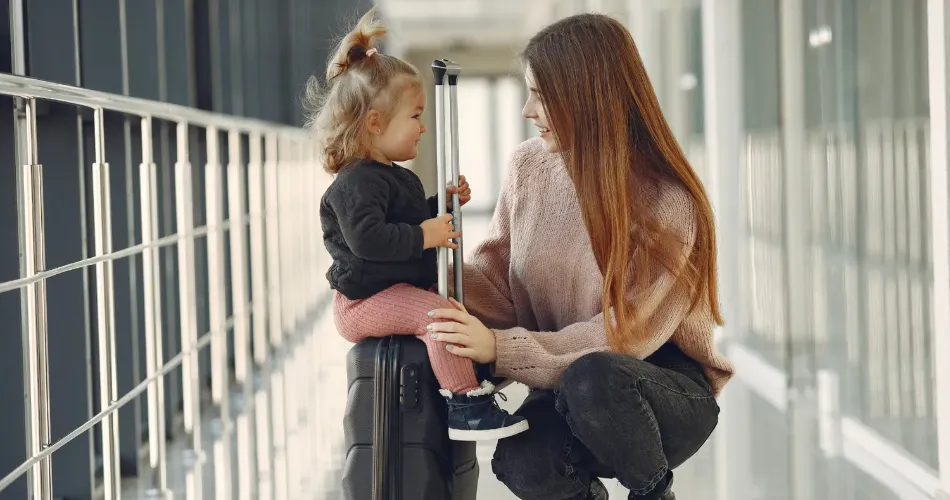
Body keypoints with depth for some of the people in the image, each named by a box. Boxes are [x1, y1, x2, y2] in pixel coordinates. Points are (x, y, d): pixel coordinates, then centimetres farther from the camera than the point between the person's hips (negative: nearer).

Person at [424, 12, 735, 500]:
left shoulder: (668, 203, -20)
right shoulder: (530, 165, -3)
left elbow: (620, 336, -21)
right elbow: (495, 273, 3)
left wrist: (501, 346, -29)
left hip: (671, 390, -3)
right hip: (567, 386, 4)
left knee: (590, 378, -38)